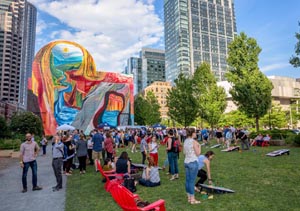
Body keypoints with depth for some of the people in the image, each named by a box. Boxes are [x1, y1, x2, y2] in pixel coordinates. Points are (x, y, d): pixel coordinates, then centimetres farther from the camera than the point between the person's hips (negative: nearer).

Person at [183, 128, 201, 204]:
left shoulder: (185, 141, 6)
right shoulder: (194, 141, -15)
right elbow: (198, 153, -11)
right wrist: (199, 146, 2)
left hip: (186, 162, 7)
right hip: (193, 162, -7)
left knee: (187, 180, 13)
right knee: (192, 181, 0)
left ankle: (189, 198, 24)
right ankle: (192, 199, 10)